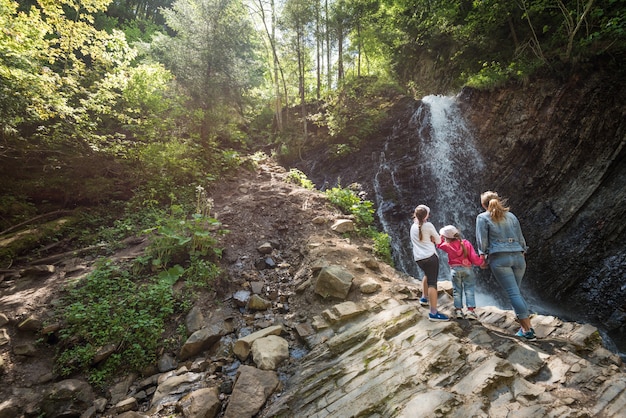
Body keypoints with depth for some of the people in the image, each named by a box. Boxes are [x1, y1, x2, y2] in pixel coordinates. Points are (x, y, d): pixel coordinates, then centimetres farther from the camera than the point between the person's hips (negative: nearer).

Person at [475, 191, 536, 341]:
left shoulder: (483, 217, 2)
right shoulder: (511, 216, 17)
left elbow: (482, 240, -3)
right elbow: (520, 238, 16)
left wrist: (483, 257, 6)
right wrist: (522, 253, 23)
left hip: (499, 258, -5)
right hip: (518, 256, 6)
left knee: (513, 293, -5)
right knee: (516, 291, 16)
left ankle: (528, 330, -5)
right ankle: (526, 327, 15)